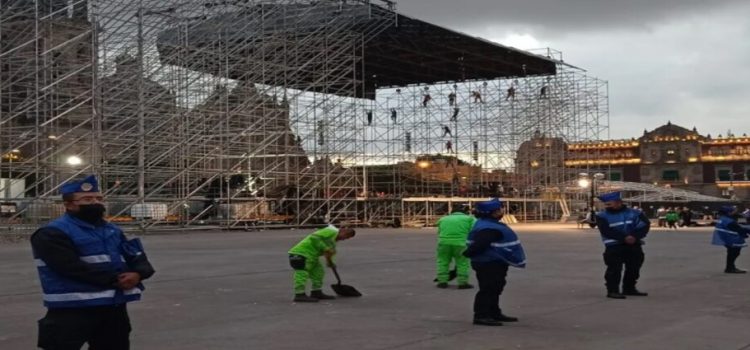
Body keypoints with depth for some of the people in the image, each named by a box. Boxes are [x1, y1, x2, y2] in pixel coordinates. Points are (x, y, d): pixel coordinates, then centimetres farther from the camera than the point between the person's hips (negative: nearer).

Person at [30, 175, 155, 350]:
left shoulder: (112, 230, 17)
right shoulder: (52, 233, -10)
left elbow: (136, 256, 13)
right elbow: (75, 268, -21)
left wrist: (137, 274, -12)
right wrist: (115, 280, -18)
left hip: (114, 306, 8)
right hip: (72, 310, -8)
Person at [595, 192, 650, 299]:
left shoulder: (634, 214, 5)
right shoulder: (602, 216, -2)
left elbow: (645, 226, -5)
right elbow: (607, 231, -14)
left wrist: (635, 237, -22)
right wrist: (624, 238, -22)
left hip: (634, 245, 3)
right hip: (614, 247, -3)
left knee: (634, 267, 11)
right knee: (614, 268, -11)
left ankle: (629, 288, 26)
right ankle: (612, 290, -6)